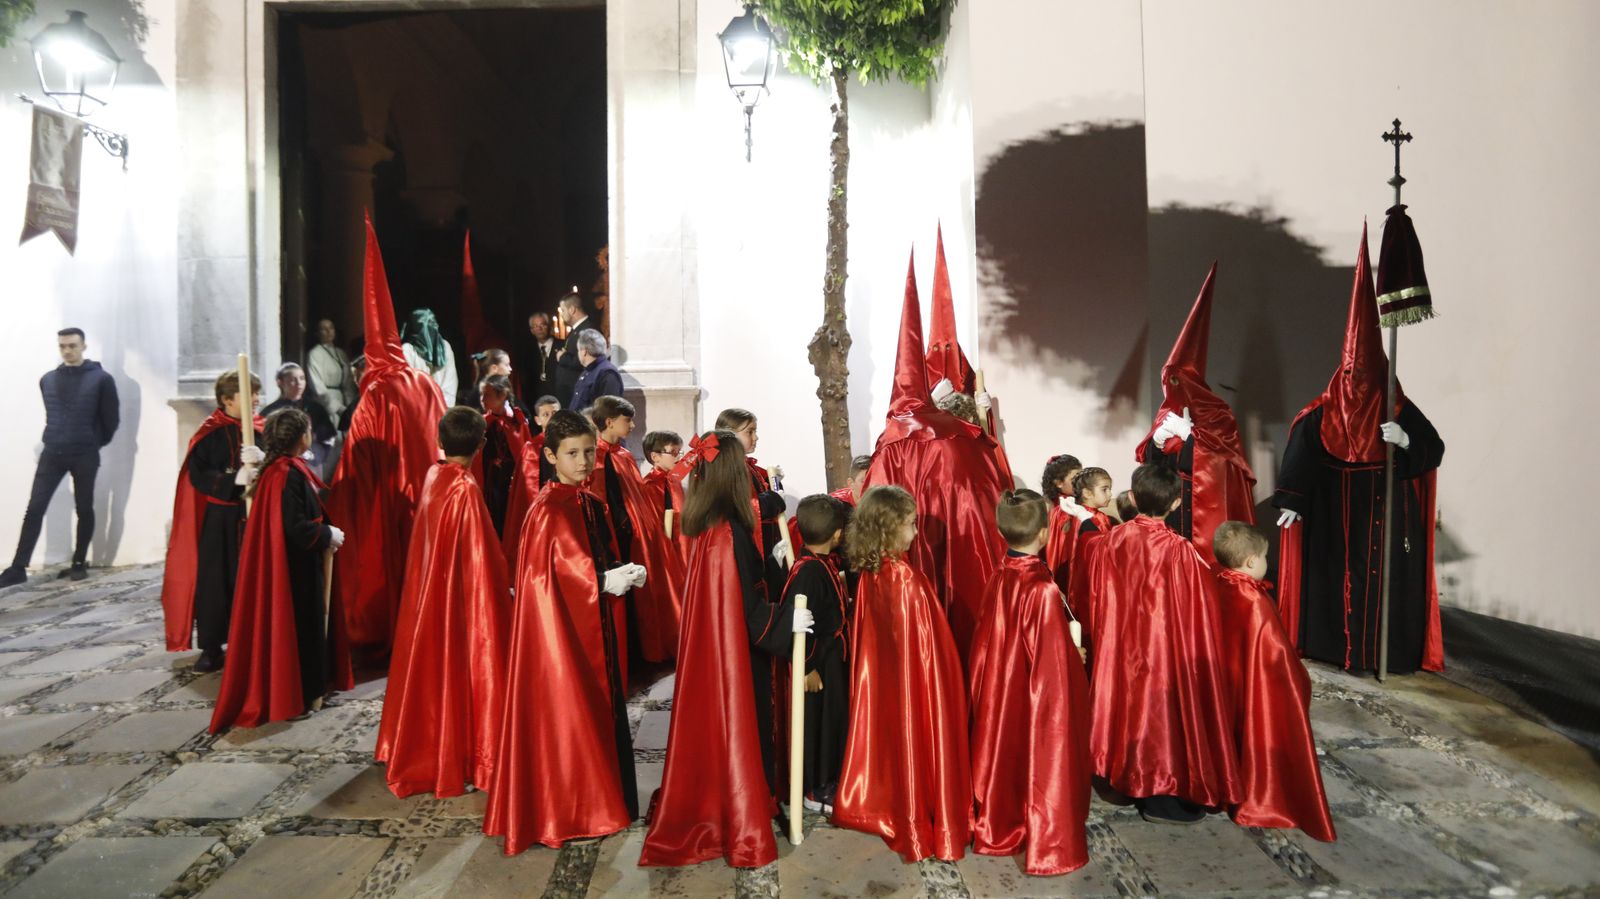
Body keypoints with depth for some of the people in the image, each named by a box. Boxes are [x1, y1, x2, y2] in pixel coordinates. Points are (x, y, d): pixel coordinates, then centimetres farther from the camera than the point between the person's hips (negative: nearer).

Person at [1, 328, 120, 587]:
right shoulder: (47, 379, 8)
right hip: (52, 454, 3)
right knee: (34, 510, -1)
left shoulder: (101, 379, -5)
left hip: (85, 456, -3)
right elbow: (52, 414, 19)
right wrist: (57, 438, 14)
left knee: (84, 510, 6)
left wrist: (95, 443, 7)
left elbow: (111, 418, -1)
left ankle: (79, 564, 18)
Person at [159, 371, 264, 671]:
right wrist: (236, 479, -24)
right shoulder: (209, 433, -3)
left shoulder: (263, 429, 3)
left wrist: (264, 460, -26)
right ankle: (211, 648, 17)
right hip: (218, 519, -1)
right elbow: (199, 475, -10)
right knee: (214, 583, 5)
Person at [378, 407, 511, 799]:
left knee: (430, 670, 19)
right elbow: (480, 555, -18)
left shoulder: (433, 477, 1)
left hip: (427, 590, 8)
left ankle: (421, 754, 34)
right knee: (459, 672, 4)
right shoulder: (465, 489, -21)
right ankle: (454, 762, 15)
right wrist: (502, 587, -7)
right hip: (461, 595, -8)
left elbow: (433, 542, 11)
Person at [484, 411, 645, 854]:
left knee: (602, 708, 14)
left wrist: (625, 573, -4)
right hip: (560, 623, -8)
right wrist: (604, 582, -19)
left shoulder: (591, 504, 9)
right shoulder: (547, 509, -14)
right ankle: (566, 811, 17)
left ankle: (603, 798, 28)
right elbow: (549, 573, -18)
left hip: (596, 623, 8)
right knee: (566, 712, 2)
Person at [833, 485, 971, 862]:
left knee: (888, 736, 19)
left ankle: (880, 805, 33)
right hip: (913, 674, -7)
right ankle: (920, 822, 22)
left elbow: (865, 632, 6)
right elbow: (916, 638, -18)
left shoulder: (868, 573, -2)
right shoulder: (904, 576, -23)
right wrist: (937, 670, -7)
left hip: (881, 674, 7)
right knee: (914, 737, 7)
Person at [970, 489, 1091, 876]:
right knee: (1042, 761, 9)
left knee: (1004, 755, 19)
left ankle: (997, 830, 35)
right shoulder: (1044, 588, -24)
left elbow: (988, 642, 3)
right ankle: (1048, 846, 23)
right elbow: (1052, 660, -19)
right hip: (1038, 696, -6)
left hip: (999, 692, 6)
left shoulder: (997, 579, -5)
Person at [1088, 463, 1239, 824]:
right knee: (1165, 710, 9)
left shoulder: (1110, 542, -8)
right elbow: (1197, 612, -13)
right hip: (1165, 646, -4)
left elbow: (1096, 601, 2)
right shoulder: (1179, 551, -20)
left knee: (1135, 707, 19)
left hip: (1123, 649, 5)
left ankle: (1137, 781, 33)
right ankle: (1163, 799, 21)